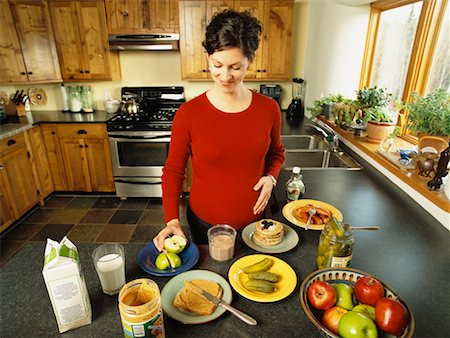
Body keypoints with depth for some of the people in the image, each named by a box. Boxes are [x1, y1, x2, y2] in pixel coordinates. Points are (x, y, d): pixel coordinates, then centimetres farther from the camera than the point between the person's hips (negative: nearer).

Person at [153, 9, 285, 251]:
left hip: (253, 221, 2)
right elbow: (173, 170, -7)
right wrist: (172, 220, -16)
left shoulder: (268, 109, -9)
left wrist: (270, 177, -10)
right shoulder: (189, 113, -16)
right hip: (204, 224, -1)